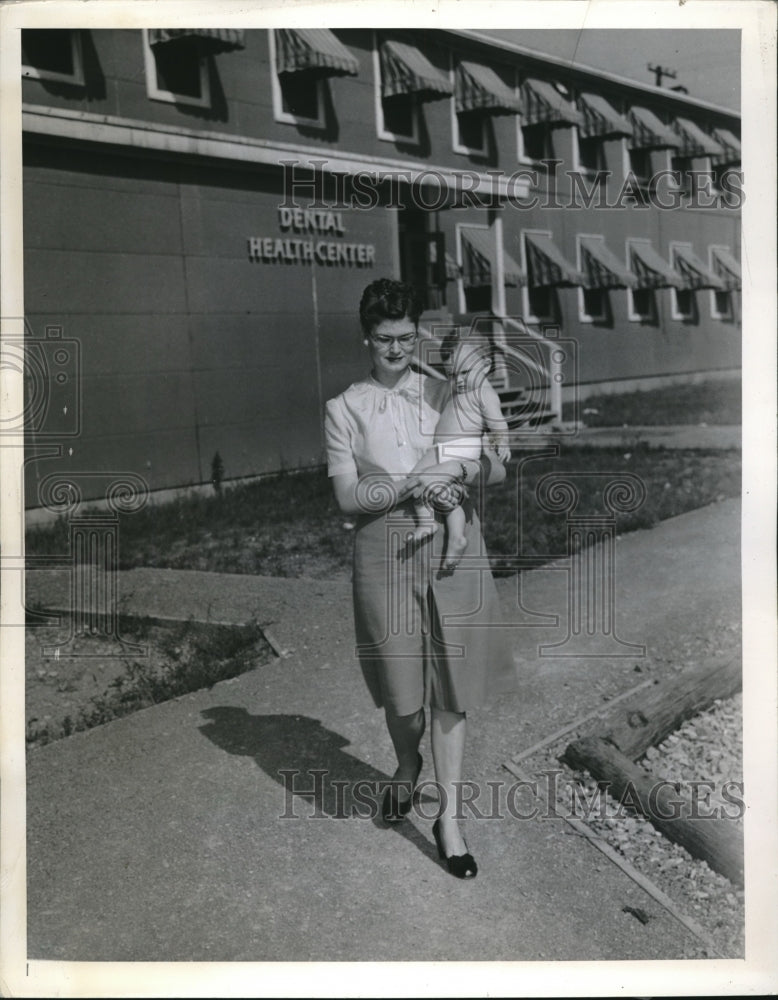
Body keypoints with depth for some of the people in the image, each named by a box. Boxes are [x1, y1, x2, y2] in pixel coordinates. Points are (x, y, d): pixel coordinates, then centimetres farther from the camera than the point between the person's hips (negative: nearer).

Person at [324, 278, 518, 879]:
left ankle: (450, 817, 12)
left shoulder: (446, 393, 7)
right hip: (386, 551, -1)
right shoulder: (345, 409, 3)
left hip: (453, 546, 1)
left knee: (450, 685, 2)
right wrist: (414, 485, -18)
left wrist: (469, 472, -16)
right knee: (399, 680, 8)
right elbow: (348, 496, -5)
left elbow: (498, 470, 6)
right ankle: (407, 768, 40)